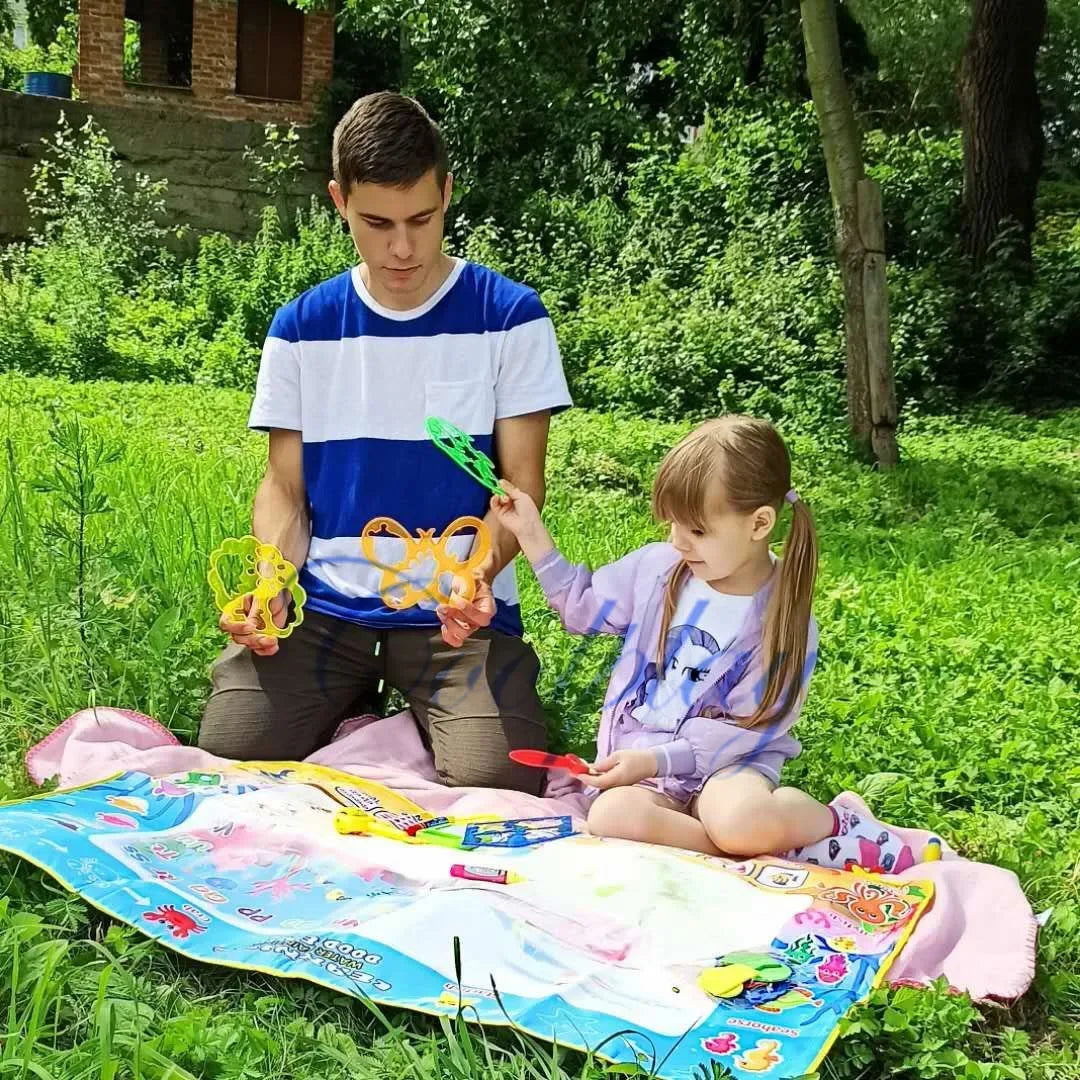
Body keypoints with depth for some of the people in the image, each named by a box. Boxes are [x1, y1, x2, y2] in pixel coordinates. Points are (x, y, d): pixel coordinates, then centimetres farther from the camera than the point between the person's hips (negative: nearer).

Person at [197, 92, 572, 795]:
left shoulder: (511, 317, -2)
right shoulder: (302, 327, 6)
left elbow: (522, 483, -3)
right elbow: (284, 486, 8)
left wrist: (480, 574, -23)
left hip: (460, 609, -2)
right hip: (327, 604, 3)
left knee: (499, 778, -23)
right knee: (228, 756, -15)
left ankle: (424, 712, 12)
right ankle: (351, 708, 16)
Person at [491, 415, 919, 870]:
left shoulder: (784, 621, -10)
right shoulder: (656, 566, 1)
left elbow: (743, 729, -9)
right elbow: (582, 606, 17)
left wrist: (655, 759, -18)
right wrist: (532, 532, 7)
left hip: (725, 765, -3)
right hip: (636, 762, 4)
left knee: (741, 822, -39)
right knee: (612, 815, -33)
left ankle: (832, 823, -7)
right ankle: (771, 842, -24)